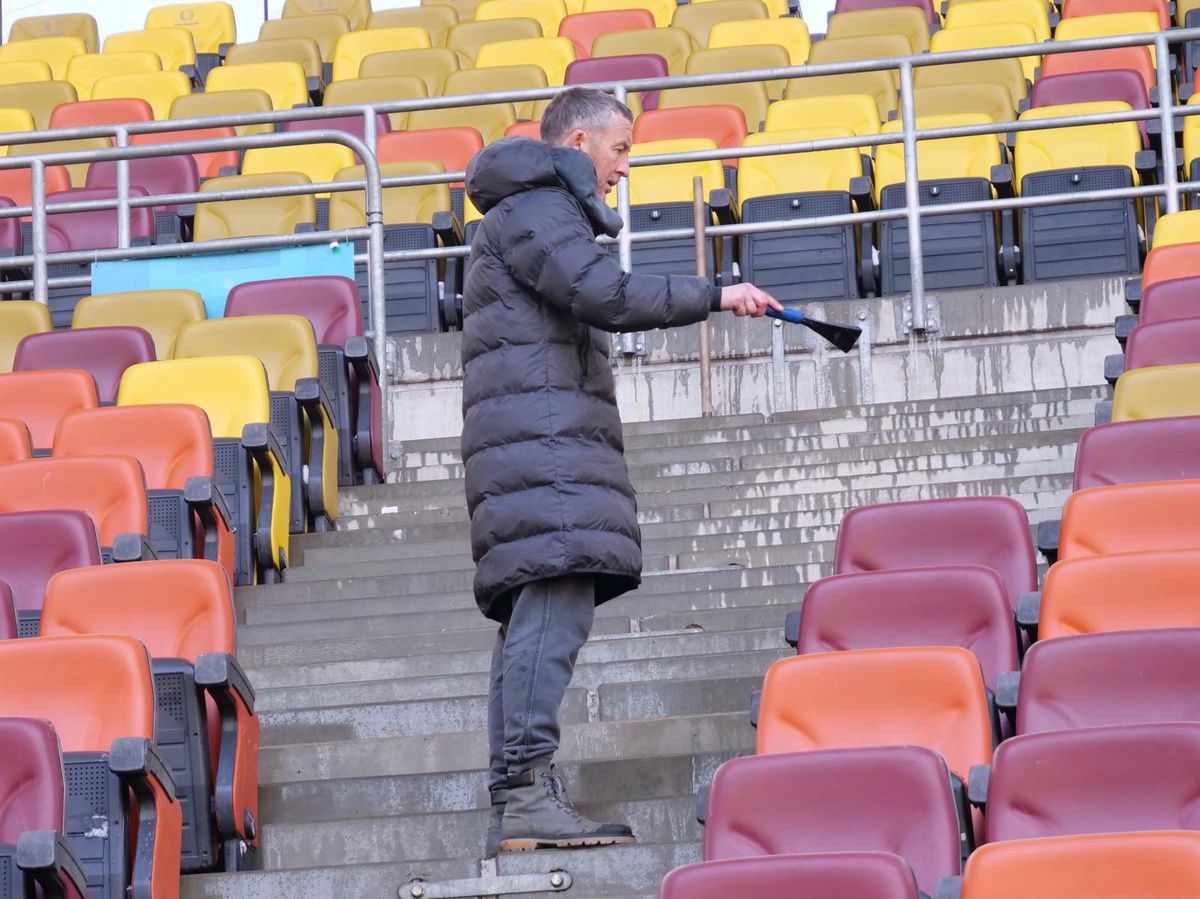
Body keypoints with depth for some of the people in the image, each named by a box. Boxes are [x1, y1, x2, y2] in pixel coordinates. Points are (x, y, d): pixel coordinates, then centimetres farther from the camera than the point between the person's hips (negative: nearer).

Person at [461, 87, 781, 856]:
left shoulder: (543, 211, 31)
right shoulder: (538, 208, -3)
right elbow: (601, 294, -18)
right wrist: (714, 297, -17)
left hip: (548, 443, 11)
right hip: (542, 438, -11)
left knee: (535, 612, 5)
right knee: (555, 599, -19)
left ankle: (516, 803, 2)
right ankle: (528, 794, -28)